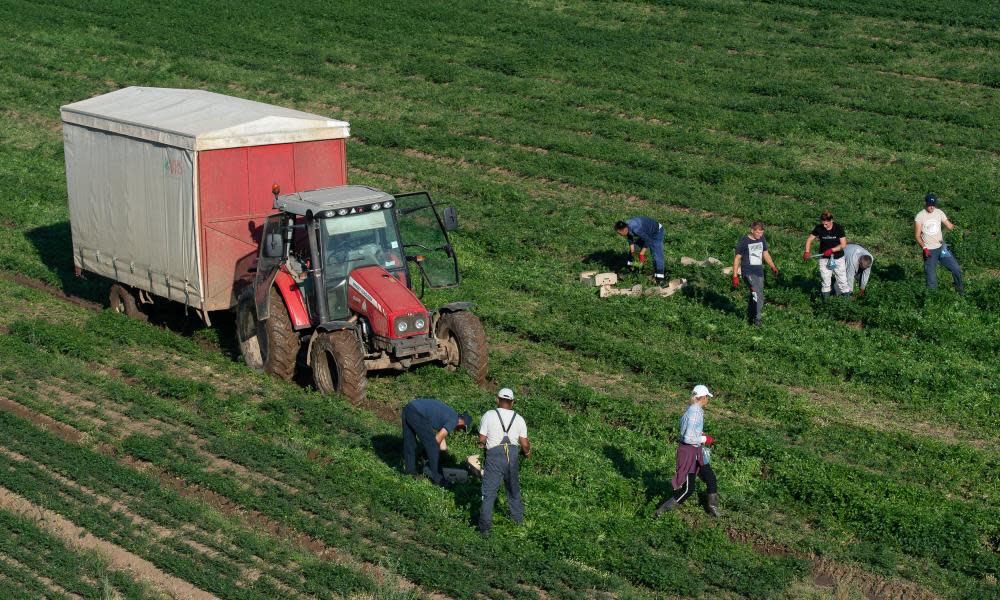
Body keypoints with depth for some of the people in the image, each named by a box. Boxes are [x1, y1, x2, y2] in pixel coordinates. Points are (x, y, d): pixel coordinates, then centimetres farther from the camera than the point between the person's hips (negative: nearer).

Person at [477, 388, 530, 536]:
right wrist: (528, 453, 27)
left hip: (494, 456, -3)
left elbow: (482, 439, -1)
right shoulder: (519, 419, 5)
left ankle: (485, 527, -6)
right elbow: (524, 444, 6)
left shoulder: (488, 415, -2)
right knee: (514, 489, 21)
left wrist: (482, 444, 22)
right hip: (512, 456, 3)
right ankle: (518, 519, 34)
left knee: (489, 491, -2)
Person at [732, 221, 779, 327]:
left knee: (754, 295, 12)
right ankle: (757, 319, -14)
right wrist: (735, 276, -7)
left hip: (759, 272, 6)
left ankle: (750, 317, 26)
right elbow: (737, 259, -5)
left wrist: (773, 266, 11)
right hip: (748, 273, -6)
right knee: (758, 295, -19)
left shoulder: (762, 239, 8)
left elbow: (765, 253, 22)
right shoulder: (744, 241, -9)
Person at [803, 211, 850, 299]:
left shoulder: (838, 228, -14)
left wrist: (831, 250, -23)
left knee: (842, 280, 2)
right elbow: (809, 239, -2)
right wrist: (807, 252, -16)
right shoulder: (819, 228, -11)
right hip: (824, 259, 2)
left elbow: (843, 244, -13)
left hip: (838, 258, -2)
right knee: (825, 281, 8)